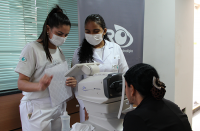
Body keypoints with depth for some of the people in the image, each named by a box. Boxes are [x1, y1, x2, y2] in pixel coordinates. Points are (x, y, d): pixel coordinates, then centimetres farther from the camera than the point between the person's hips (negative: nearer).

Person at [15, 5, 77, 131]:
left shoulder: (60, 51, 9)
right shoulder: (32, 48, -11)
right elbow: (21, 83, -14)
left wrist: (71, 82, -8)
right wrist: (39, 86, -34)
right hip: (37, 110, -6)